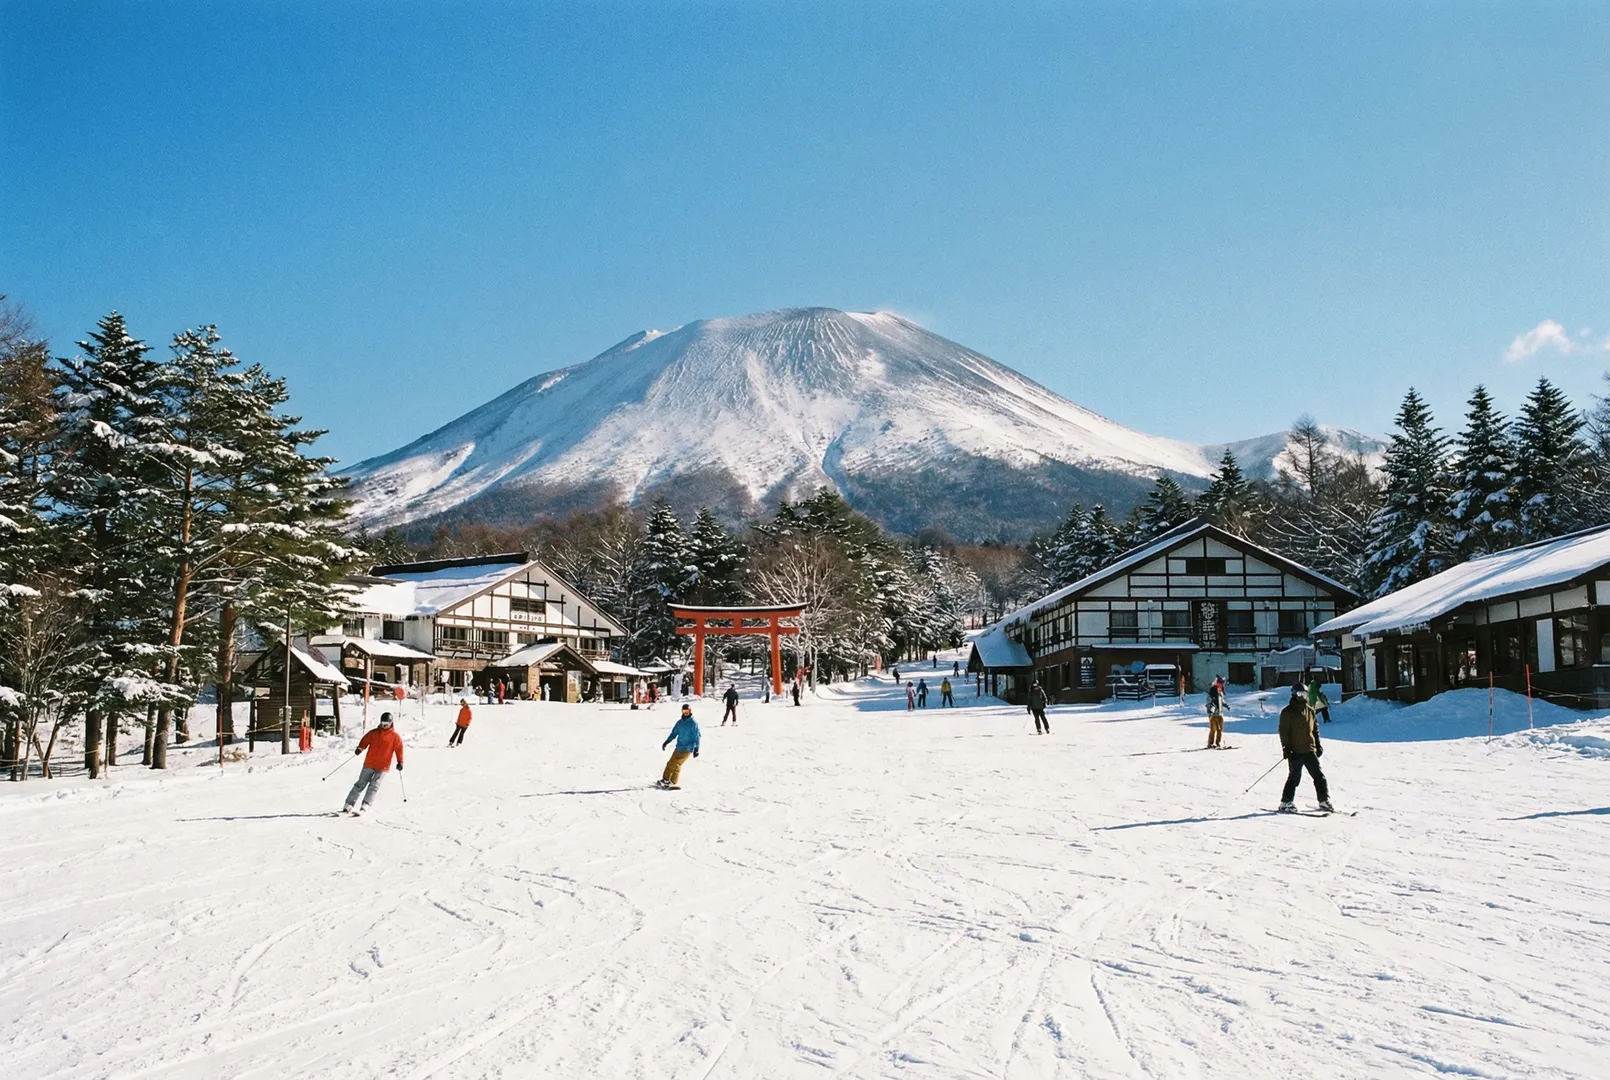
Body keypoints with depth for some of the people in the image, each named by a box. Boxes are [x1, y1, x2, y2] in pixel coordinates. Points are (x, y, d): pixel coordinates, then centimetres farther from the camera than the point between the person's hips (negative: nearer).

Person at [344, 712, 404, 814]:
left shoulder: (395, 737, 0)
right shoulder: (373, 733, 5)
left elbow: (399, 749, 0)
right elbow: (365, 741, 3)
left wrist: (400, 762, -8)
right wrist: (360, 748, -17)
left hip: (383, 767, -2)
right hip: (369, 764, 2)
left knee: (373, 786, -11)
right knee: (361, 784, 6)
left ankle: (364, 807, -17)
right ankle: (349, 805, 10)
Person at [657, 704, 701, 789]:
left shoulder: (693, 723, -8)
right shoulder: (680, 722, 10)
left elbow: (697, 736, -8)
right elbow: (674, 733, 17)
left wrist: (696, 749, -12)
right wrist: (666, 742, 11)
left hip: (687, 749, -6)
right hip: (679, 747, 6)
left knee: (676, 764, -16)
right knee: (670, 763, 3)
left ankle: (673, 782, -11)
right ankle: (665, 779, 12)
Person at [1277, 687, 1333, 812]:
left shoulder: (1310, 711, 12)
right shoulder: (1287, 712, -4)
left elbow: (1315, 729, 21)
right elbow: (1283, 731, -6)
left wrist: (1318, 745, 16)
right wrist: (1286, 748, -12)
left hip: (1310, 750, 5)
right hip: (1295, 751, -5)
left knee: (1319, 775, 5)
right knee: (1294, 777, -5)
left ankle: (1324, 801, 14)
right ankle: (1286, 803, 3)